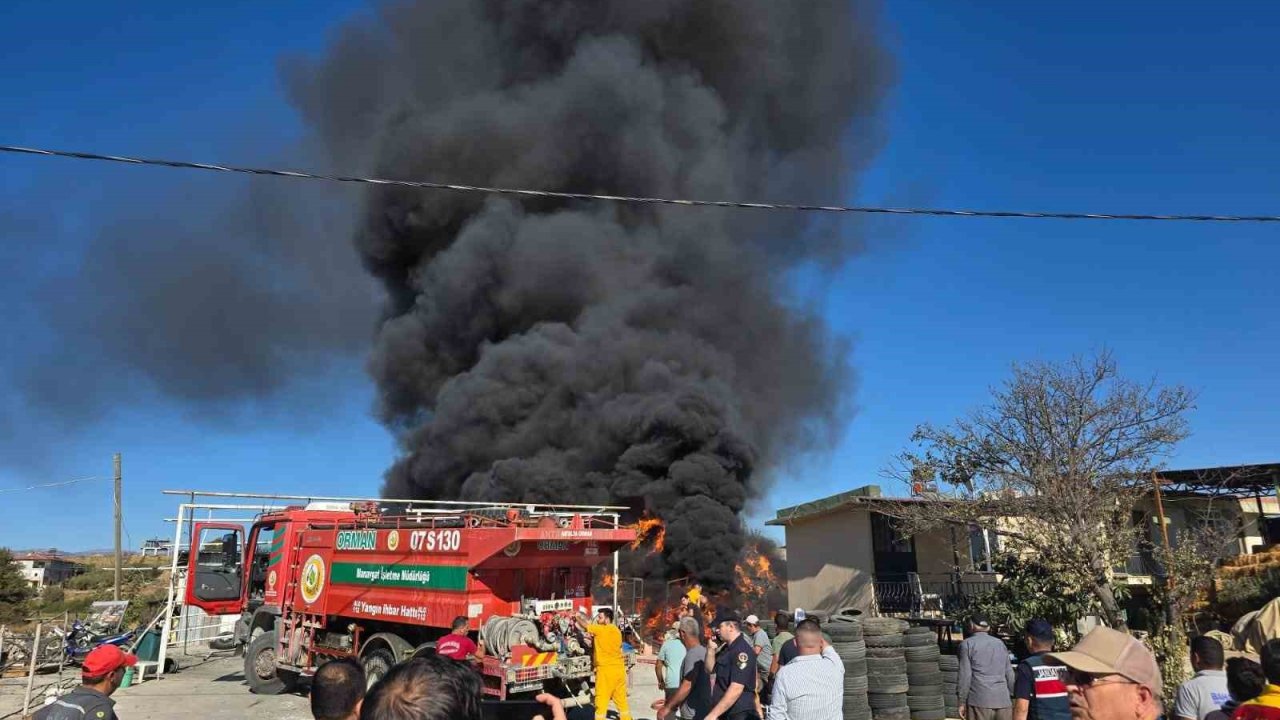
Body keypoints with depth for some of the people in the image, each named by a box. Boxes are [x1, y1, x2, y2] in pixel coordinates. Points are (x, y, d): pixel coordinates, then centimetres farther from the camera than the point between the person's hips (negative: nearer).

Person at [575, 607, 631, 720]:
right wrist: (594, 639, 13)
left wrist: (578, 617, 14)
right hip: (619, 668, 7)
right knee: (621, 698, 12)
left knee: (602, 700, -1)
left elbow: (585, 625, -3)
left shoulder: (601, 630, -10)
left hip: (606, 669, -7)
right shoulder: (617, 631, 12)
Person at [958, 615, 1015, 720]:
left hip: (980, 701, -4)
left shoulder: (967, 644, 1)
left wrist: (962, 702, -1)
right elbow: (1009, 674, 16)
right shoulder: (1000, 643, 17)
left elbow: (965, 675, -6)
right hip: (1003, 701, 5)